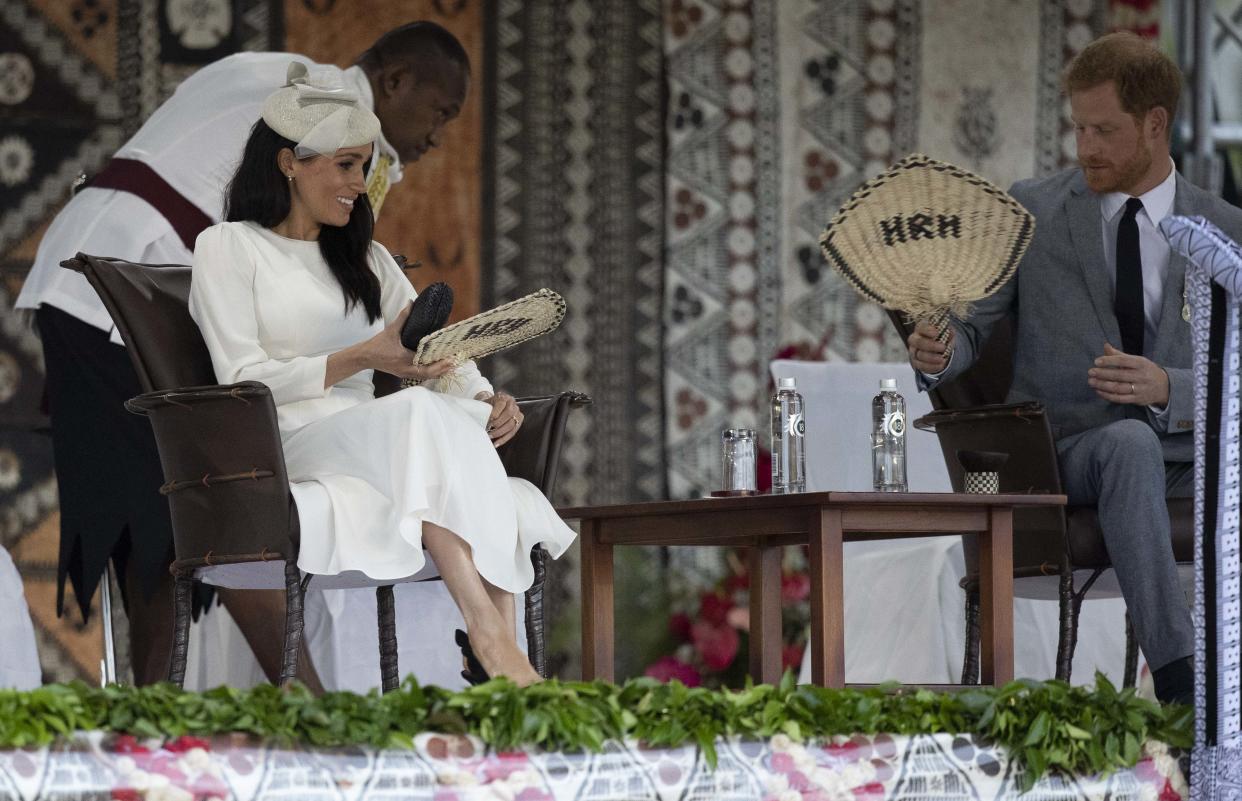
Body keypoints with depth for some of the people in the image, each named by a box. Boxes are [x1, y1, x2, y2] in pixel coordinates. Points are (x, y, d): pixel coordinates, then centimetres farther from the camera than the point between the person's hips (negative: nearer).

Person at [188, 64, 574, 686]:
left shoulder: (364, 257, 28)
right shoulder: (227, 247, 9)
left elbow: (437, 355, 19)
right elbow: (243, 378, -4)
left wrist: (484, 397, -5)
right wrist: (361, 359, -15)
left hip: (373, 442, 5)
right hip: (289, 448, -5)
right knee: (420, 413, -36)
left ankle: (501, 655, -48)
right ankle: (496, 651, -50)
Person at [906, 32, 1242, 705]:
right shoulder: (1031, 211, 10)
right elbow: (970, 325, 7)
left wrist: (1167, 388, -16)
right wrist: (938, 352, -17)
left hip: (1186, 461, 2)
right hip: (1064, 453, -2)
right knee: (1129, 442, -37)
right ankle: (1180, 683, -48)